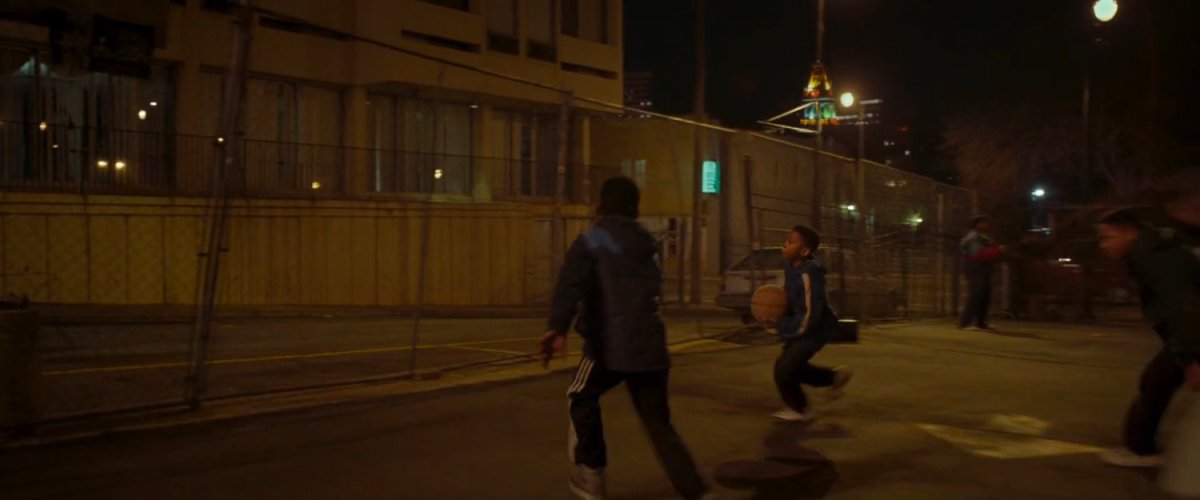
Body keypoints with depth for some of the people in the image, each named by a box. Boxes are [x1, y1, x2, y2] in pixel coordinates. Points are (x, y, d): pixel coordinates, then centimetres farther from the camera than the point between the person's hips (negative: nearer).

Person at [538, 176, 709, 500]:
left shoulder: (592, 241, 3)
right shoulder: (648, 247, 21)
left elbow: (571, 283, -16)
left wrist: (558, 327, -29)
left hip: (611, 346, -5)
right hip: (650, 347, 5)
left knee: (582, 399, 23)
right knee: (659, 426, 11)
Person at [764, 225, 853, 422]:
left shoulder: (807, 275, -30)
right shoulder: (791, 267, -3)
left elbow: (809, 318, -29)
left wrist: (779, 324, -22)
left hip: (816, 330, -9)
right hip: (802, 326, 9)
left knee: (784, 367, -8)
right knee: (793, 367, 20)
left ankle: (800, 410, 15)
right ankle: (835, 377, 40)